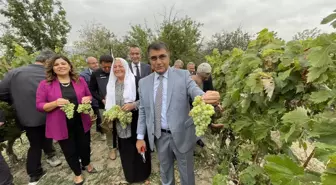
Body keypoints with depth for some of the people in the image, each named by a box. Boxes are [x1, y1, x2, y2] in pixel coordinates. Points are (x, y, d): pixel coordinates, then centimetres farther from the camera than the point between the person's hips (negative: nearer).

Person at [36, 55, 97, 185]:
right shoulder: (45, 84, -8)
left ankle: (86, 164, 51)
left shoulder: (80, 80, -1)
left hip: (81, 122, 2)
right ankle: (77, 173, 42)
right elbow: (39, 106, -7)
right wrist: (55, 103, -25)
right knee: (69, 151, 15)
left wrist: (87, 99, -14)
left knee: (84, 145, 19)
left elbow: (89, 96, 9)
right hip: (62, 125, -2)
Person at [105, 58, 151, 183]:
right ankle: (130, 175, 41)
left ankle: (142, 173, 35)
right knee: (125, 149, 18)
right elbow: (109, 103, 16)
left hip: (135, 122, -4)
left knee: (138, 147, 9)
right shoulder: (111, 84, 7)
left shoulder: (135, 81, -10)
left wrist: (133, 105, -24)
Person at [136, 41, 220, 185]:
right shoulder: (144, 82, 0)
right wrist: (140, 137, 3)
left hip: (182, 134, -2)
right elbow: (142, 111, 4)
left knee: (186, 173, 20)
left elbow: (195, 91, -24)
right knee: (165, 171, 27)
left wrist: (207, 97, -48)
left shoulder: (183, 75, -9)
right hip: (160, 136, 3)